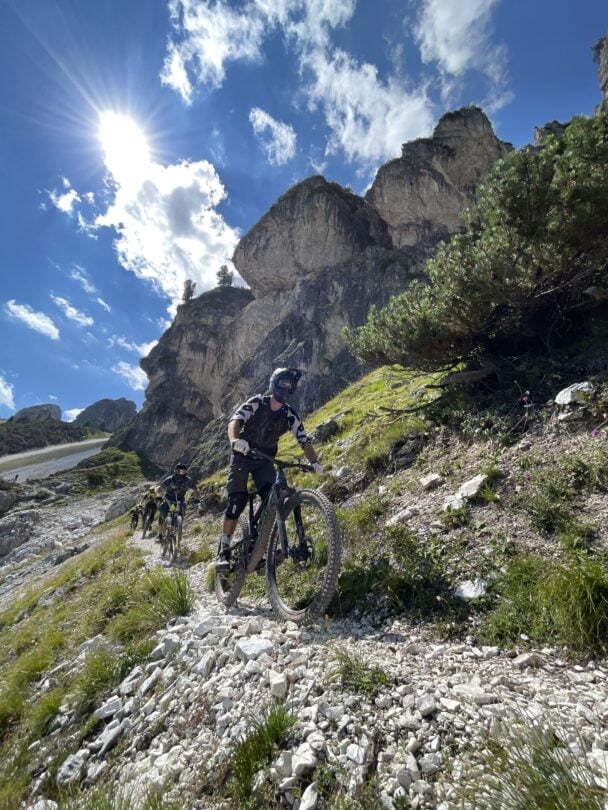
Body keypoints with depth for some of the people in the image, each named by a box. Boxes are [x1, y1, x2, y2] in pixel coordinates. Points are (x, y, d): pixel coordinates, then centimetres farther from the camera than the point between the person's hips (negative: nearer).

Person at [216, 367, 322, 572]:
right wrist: (234, 440, -51)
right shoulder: (256, 402, -15)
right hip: (243, 456, -3)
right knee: (237, 502, -14)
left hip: (264, 460, 3)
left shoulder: (290, 415, -7)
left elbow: (304, 440, -12)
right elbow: (235, 420, -29)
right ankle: (223, 550, 0)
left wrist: (314, 462, -30)